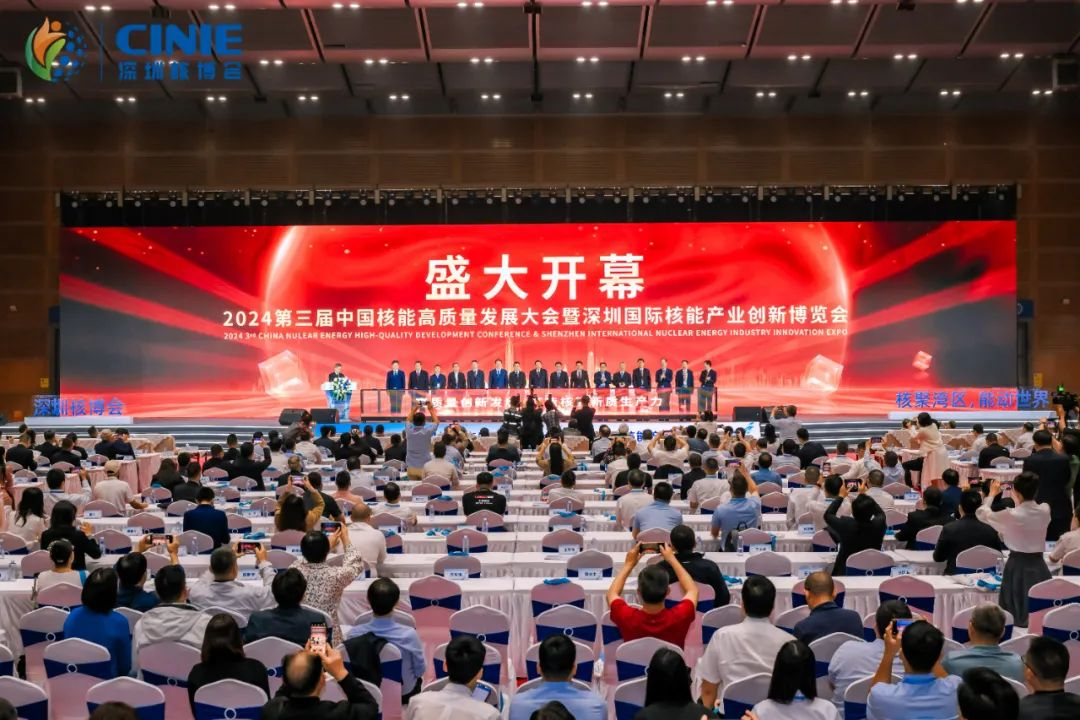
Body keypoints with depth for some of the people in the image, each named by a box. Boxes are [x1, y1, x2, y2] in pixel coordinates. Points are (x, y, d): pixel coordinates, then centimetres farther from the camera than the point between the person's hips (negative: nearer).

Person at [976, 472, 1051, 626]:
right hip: (1039, 566, 4)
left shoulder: (1011, 515, -17)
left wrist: (992, 494, 13)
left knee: (1016, 614, 6)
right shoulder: (1045, 511, -4)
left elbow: (981, 513, -1)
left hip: (1018, 566, -4)